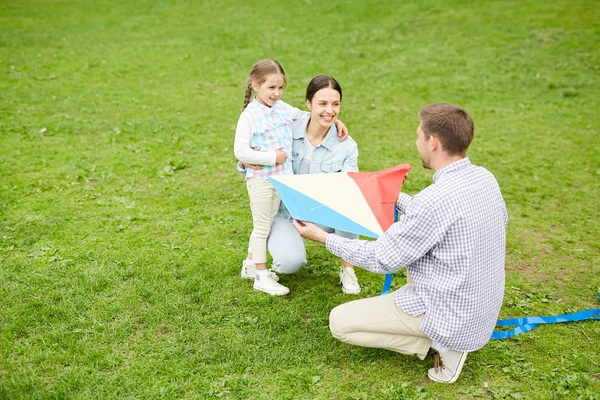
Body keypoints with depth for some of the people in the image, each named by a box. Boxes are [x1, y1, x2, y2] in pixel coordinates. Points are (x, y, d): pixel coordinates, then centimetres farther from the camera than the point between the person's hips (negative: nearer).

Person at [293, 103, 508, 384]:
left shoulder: (436, 199, -29)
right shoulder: (484, 178, -4)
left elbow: (382, 260, -18)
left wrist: (324, 237, -7)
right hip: (484, 306, 8)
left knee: (339, 321, 0)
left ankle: (439, 345, -1)